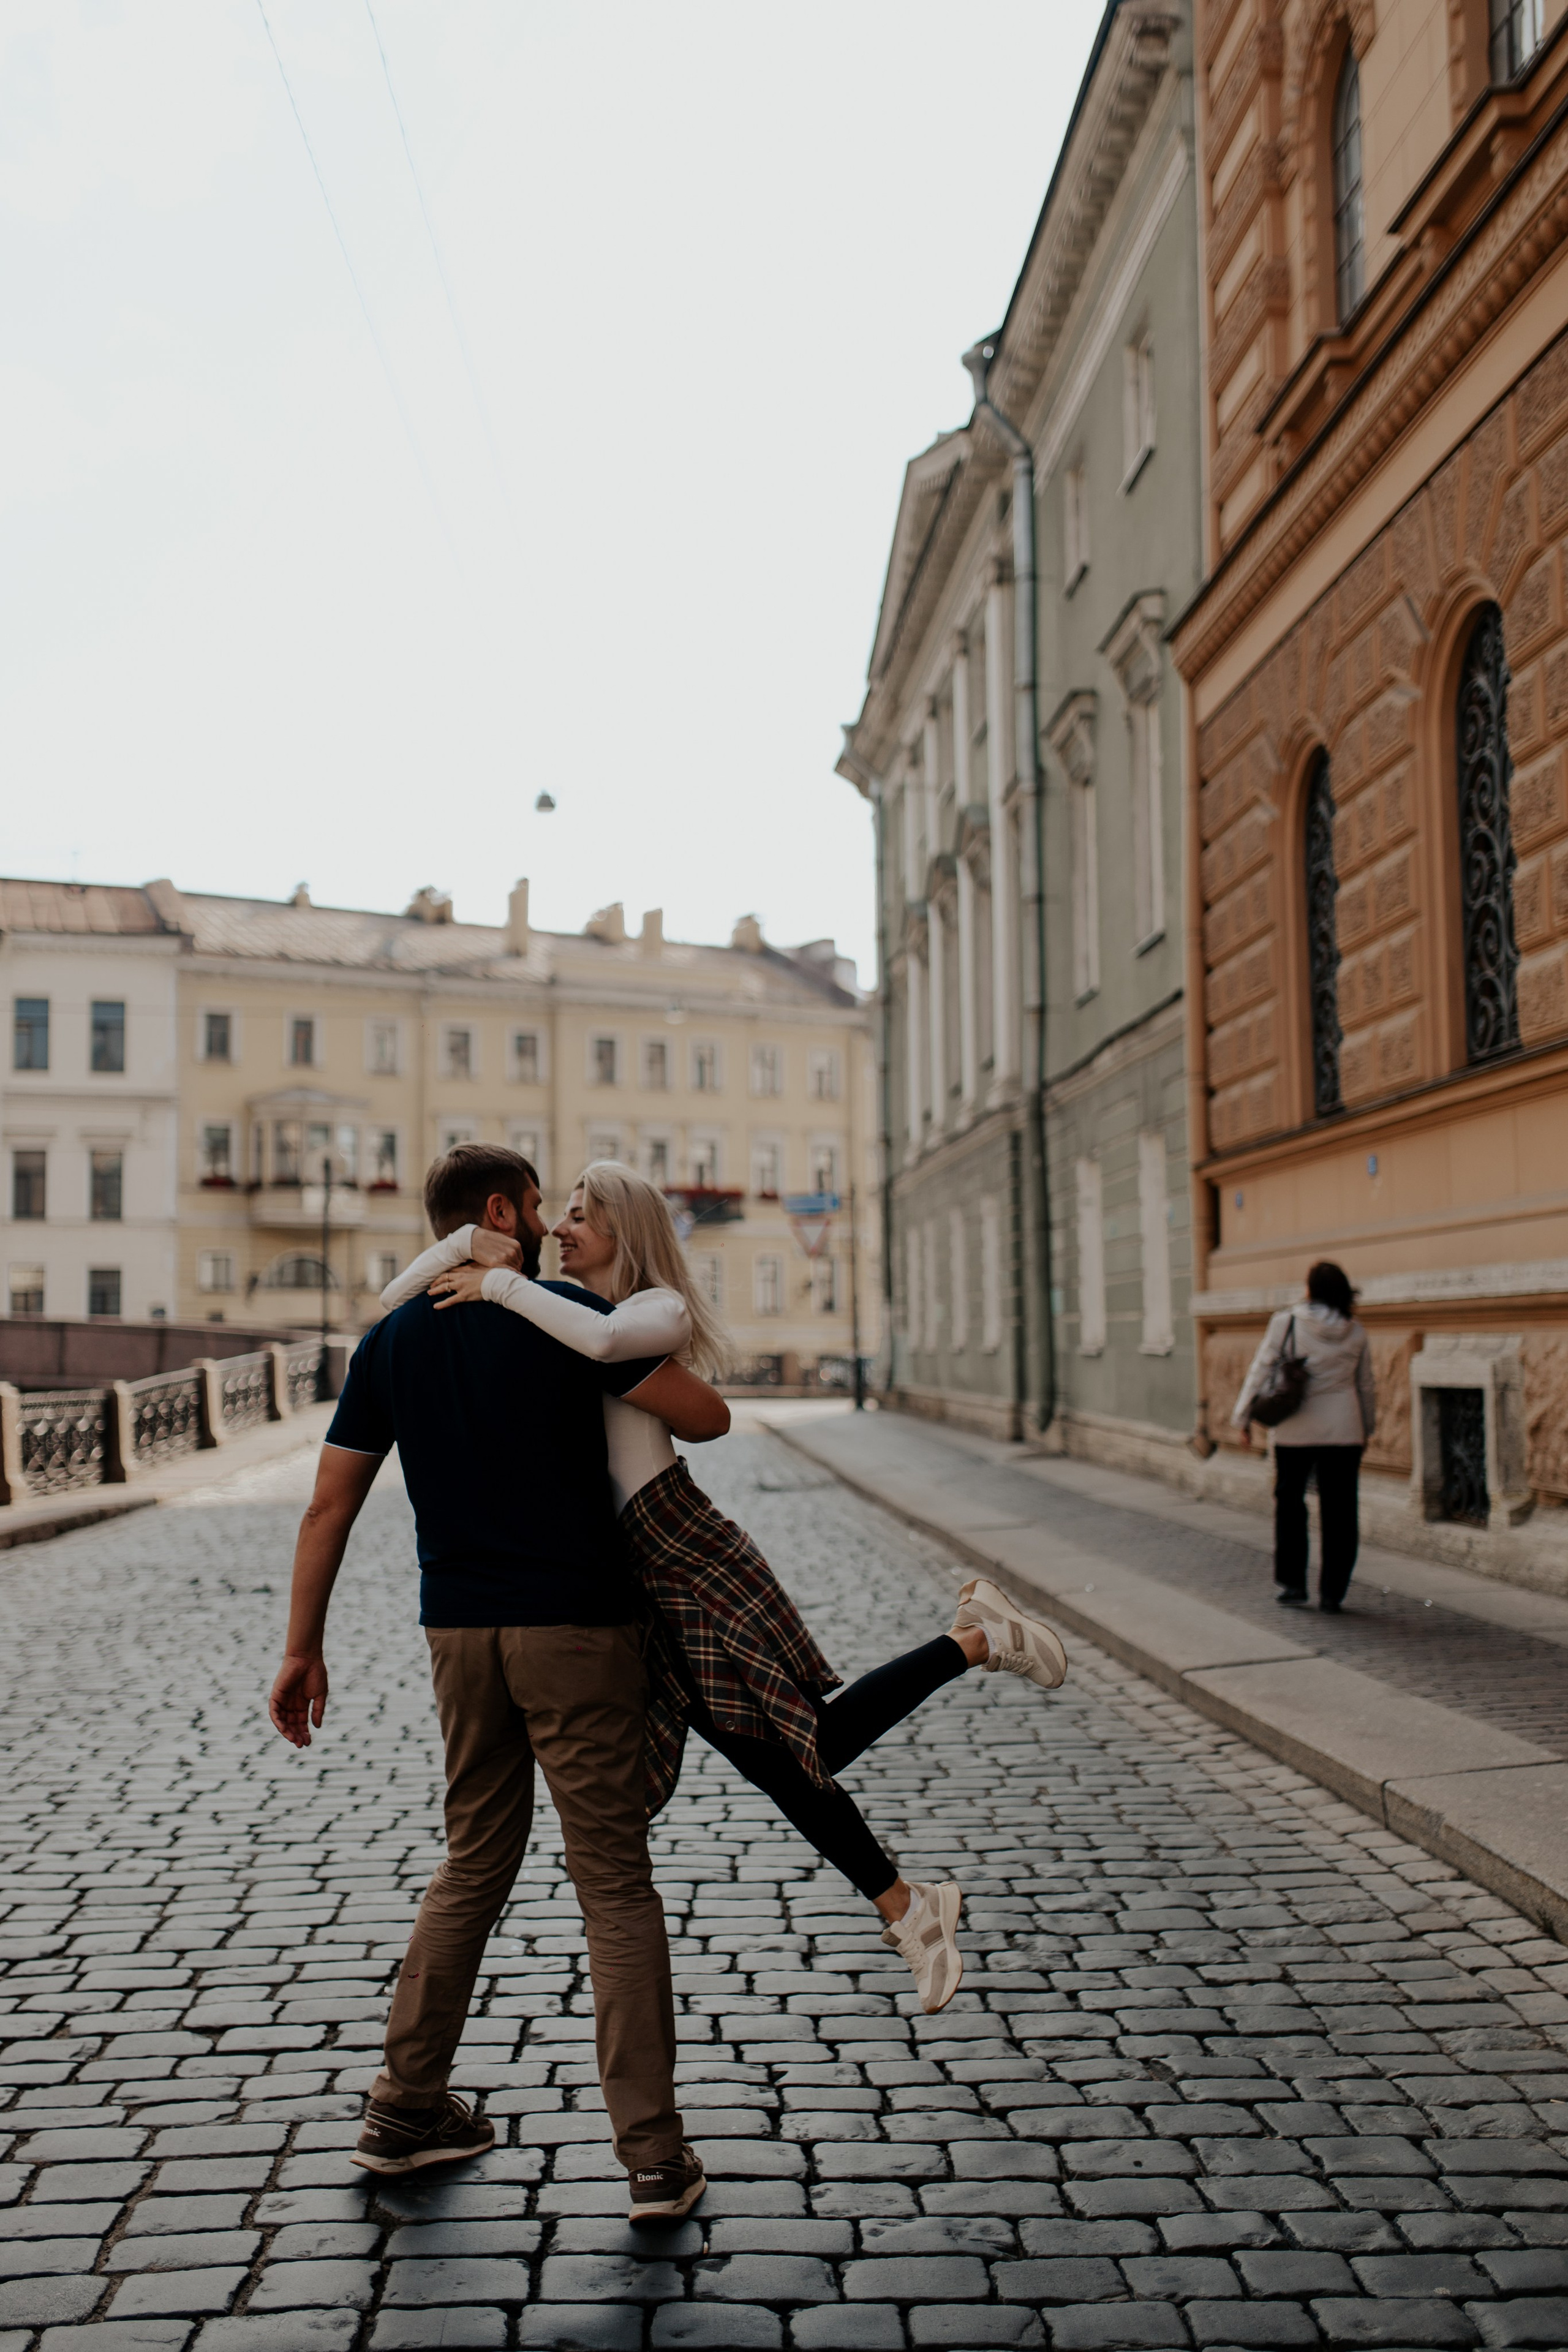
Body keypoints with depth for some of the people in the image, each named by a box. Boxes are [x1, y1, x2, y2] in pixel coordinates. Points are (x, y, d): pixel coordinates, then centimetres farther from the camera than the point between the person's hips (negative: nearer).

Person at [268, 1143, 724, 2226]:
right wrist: (653, 1400, 17)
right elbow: (707, 1416, -6)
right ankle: (655, 2155, 3)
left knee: (476, 1863, 20)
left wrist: (303, 1649, 11)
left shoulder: (391, 1341, 6)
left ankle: (407, 2109, 27)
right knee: (616, 1882, 1)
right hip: (576, 1626, -5)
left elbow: (330, 1506, 6)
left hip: (461, 1634, 5)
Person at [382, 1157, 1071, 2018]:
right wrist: (469, 1240, -5)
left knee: (810, 1745, -6)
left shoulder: (661, 1308, -3)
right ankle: (906, 1906, 23)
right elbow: (395, 1303, 11)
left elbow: (602, 1338, -29)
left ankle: (975, 1640, 13)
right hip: (613, 1583, 6)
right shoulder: (551, 1310, 15)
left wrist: (499, 1284, -19)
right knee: (775, 1761, 7)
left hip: (687, 1558, -6)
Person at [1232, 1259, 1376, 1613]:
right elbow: (1367, 1386, 11)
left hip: (1297, 1430, -2)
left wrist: (1243, 1416, 3)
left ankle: (1292, 1584, 14)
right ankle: (1333, 1591, 8)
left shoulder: (1287, 1322, -7)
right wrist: (1368, 1428, 23)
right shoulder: (1356, 1332, 3)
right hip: (1344, 1431, 2)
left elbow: (1261, 1370, -5)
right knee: (1339, 1511, 6)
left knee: (1289, 1504, 12)